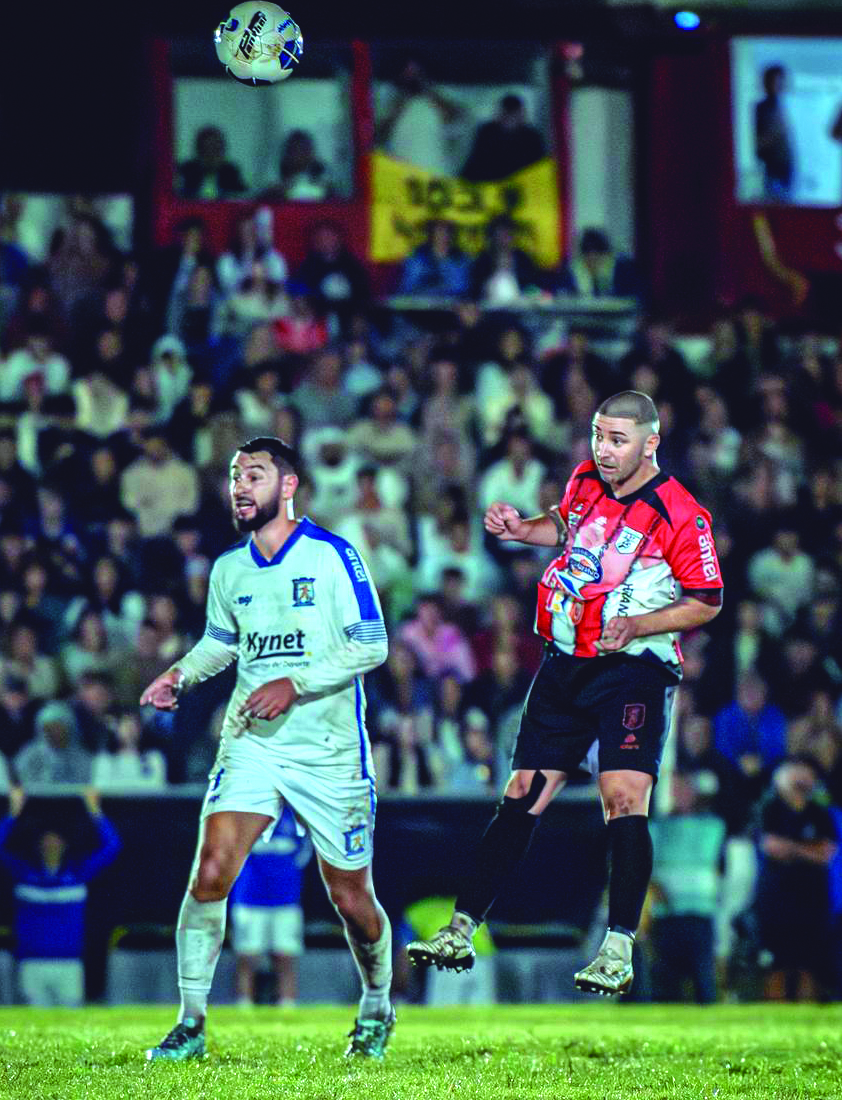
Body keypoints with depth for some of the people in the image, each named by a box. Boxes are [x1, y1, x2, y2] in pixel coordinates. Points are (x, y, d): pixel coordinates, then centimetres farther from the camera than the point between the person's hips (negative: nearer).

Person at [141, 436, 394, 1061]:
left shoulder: (331, 556, -8)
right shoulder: (229, 569, 8)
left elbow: (371, 646, -11)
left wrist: (294, 685, -19)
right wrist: (180, 676, 6)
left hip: (329, 750, -3)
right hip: (252, 744, 3)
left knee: (352, 898, 5)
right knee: (210, 873, -15)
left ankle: (377, 1008, 32)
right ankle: (191, 1023, -7)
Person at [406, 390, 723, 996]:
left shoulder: (681, 515, -13)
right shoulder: (586, 480, 5)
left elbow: (707, 602, -8)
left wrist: (635, 626, -20)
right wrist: (522, 529, 8)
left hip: (635, 669, -6)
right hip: (566, 667, 6)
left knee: (624, 798, -19)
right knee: (522, 797, 5)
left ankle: (619, 950, -14)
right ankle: (462, 930, 8)